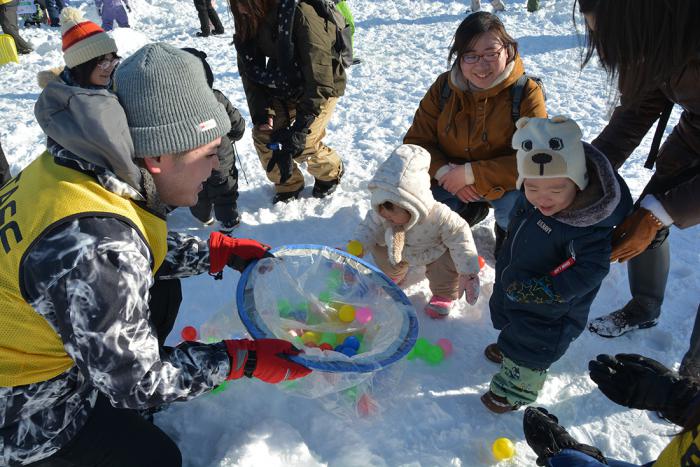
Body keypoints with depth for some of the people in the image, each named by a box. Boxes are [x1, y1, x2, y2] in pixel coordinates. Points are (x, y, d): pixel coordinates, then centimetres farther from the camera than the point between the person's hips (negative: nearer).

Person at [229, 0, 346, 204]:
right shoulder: (249, 20, -11)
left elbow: (319, 75, -34)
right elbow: (250, 68, -5)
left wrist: (301, 124, -36)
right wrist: (261, 111, -18)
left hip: (322, 86, -6)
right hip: (285, 87, 6)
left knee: (301, 144, -15)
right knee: (263, 135, -6)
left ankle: (331, 172, 18)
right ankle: (288, 185, 19)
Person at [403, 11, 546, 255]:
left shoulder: (527, 92, -18)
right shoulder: (444, 87, -8)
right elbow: (416, 140, -5)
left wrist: (471, 174, -30)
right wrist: (444, 171, -25)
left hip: (504, 183, -3)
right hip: (453, 180, 4)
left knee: (515, 208, -34)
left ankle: (508, 230, 7)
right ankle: (469, 210, 15)